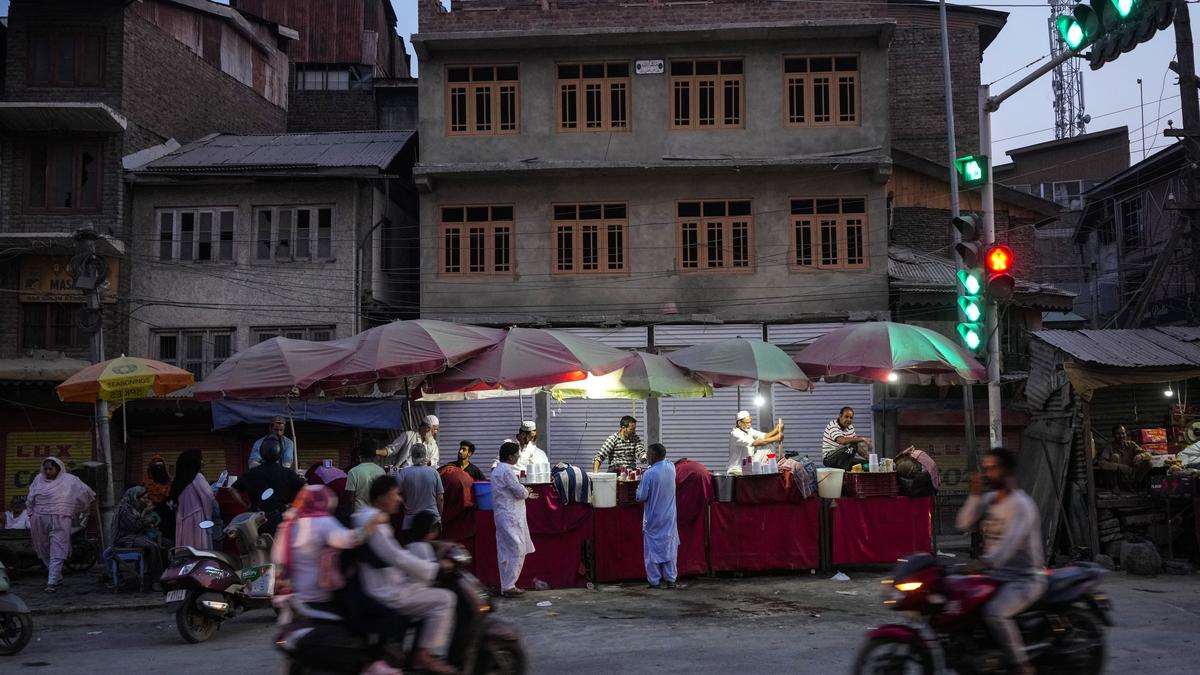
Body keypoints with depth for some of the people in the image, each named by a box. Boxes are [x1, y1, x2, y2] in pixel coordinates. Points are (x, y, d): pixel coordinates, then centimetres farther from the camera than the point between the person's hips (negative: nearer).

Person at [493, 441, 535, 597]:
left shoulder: (497, 470, 16)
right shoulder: (507, 471, -17)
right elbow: (520, 492, -15)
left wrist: (525, 493, 19)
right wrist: (527, 492, 6)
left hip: (502, 515, 10)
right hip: (510, 516, -10)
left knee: (505, 552, 12)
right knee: (516, 551, -7)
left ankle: (506, 585, 16)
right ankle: (509, 586, -6)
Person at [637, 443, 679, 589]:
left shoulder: (649, 474, -20)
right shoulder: (671, 467, -4)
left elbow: (641, 497, -13)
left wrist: (638, 488, 5)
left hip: (653, 519, -4)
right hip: (669, 518, 4)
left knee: (653, 549, 6)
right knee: (670, 547, 12)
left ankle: (654, 581, 10)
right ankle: (670, 579, 14)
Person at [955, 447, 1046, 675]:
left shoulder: (1021, 504, -15)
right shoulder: (989, 499, 11)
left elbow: (1011, 539, -30)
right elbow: (964, 524, 2)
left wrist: (986, 562, -44)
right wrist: (975, 495, -8)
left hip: (1024, 579, -8)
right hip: (996, 575, 8)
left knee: (994, 613, -32)